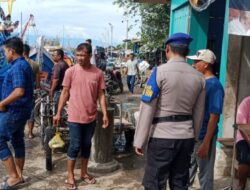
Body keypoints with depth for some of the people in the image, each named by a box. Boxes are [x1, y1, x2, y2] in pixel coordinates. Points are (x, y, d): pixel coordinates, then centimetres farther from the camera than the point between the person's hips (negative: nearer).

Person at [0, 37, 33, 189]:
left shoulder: (17, 66, -18)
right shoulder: (25, 64, 14)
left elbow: (19, 91, -29)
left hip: (13, 111, -10)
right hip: (22, 110, 10)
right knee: (17, 140, 15)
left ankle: (14, 176, 0)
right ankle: (18, 174, 25)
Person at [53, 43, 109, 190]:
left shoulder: (98, 73, -1)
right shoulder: (71, 71, -5)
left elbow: (101, 95, 2)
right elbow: (65, 93, 0)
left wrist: (105, 114, -4)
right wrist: (59, 113, 0)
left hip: (91, 117, 2)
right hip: (75, 117, -2)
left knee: (87, 145, 14)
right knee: (75, 146, 3)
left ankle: (84, 172, 31)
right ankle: (70, 175, 20)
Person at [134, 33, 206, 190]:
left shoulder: (160, 72, -10)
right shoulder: (199, 77, 5)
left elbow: (147, 109, -11)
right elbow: (198, 114, 11)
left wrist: (140, 141, -5)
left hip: (162, 137, -5)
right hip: (186, 137, 6)